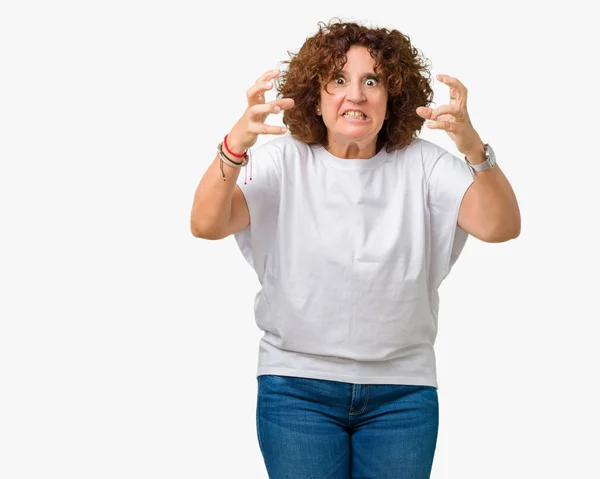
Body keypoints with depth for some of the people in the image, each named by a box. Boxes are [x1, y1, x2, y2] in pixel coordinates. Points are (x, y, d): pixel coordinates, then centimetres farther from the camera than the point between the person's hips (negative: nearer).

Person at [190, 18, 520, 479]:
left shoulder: (422, 165, -4)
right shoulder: (284, 160, -5)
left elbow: (501, 227, -16)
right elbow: (207, 225, -18)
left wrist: (475, 149, -36)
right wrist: (236, 144, -37)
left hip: (403, 389, 1)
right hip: (297, 385, -1)